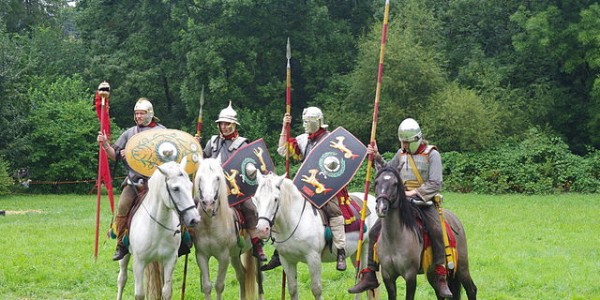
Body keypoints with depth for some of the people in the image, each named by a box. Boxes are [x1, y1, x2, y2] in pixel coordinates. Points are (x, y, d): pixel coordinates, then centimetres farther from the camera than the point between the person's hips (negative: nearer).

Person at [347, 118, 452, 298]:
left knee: (437, 231, -31)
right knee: (375, 232, -4)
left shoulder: (431, 154, -4)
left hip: (424, 201, -5)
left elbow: (435, 183, -10)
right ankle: (369, 276, 4)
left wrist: (415, 192, -19)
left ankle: (441, 279, -27)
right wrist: (377, 158, 7)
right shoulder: (401, 154, 12)